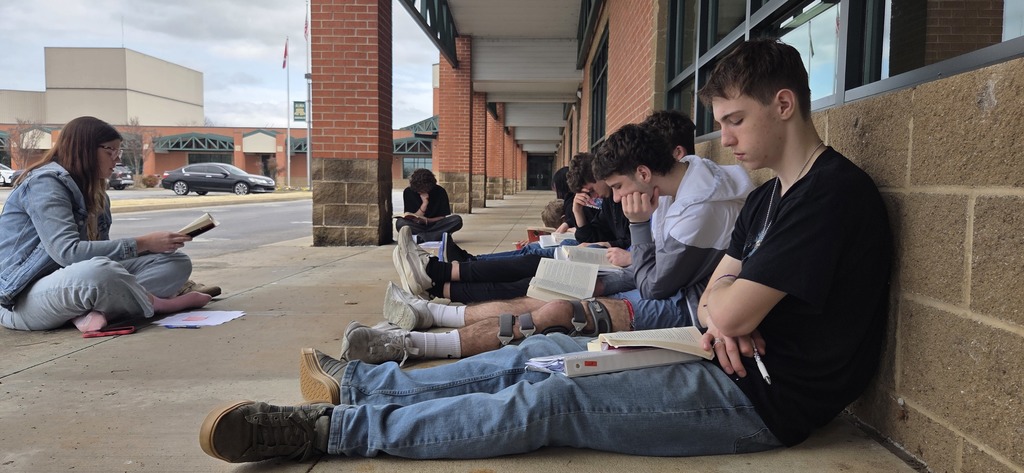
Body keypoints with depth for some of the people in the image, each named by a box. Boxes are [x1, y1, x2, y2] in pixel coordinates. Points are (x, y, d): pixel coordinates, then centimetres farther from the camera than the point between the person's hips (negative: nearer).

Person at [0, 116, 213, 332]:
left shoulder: (93, 193, 14)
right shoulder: (45, 182, -11)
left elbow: (100, 250, 6)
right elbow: (67, 252, -24)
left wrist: (151, 245, -8)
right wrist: (142, 243, -23)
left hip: (75, 284, 8)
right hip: (24, 298, -8)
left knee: (177, 262, -4)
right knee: (98, 270, -41)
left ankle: (96, 310, -23)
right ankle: (156, 304, -14)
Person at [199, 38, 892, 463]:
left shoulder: (833, 192, -18)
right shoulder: (769, 197, 14)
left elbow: (733, 312, -22)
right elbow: (714, 294, 12)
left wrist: (726, 316, 2)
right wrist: (726, 318, -11)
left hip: (768, 396, -9)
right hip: (737, 371, 9)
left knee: (549, 398, -19)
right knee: (544, 352, 3)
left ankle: (330, 428, -14)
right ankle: (360, 381, 9)